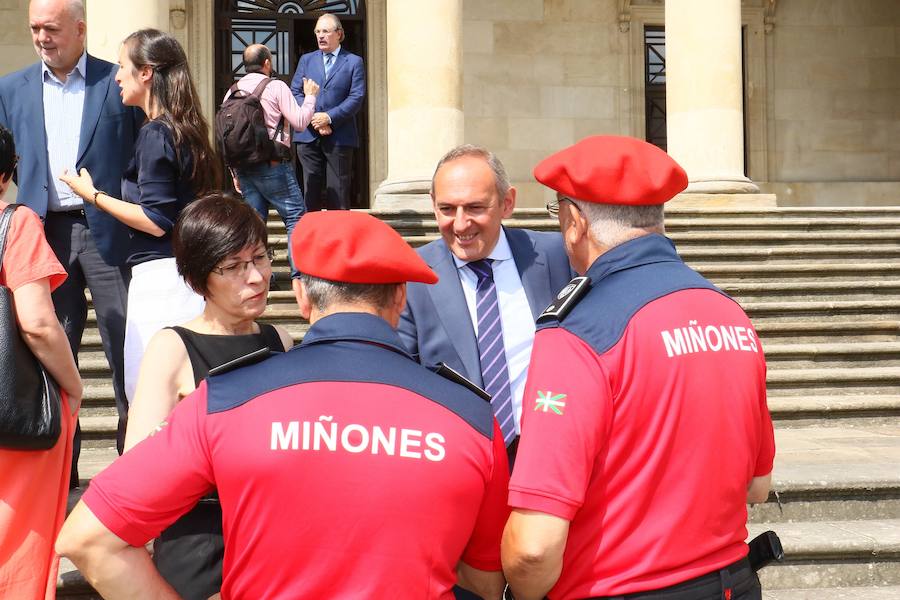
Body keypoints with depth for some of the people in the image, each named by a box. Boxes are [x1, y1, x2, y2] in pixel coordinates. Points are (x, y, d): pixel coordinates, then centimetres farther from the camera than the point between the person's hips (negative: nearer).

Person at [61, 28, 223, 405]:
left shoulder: (155, 134, -13)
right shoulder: (185, 131, 14)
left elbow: (157, 221, -17)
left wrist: (94, 196, -7)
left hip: (161, 275, -10)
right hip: (185, 271, 10)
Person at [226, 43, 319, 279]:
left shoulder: (232, 92, 10)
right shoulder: (276, 87, -5)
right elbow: (300, 122, -7)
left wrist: (235, 173, 18)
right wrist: (310, 96, 9)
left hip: (243, 167, 6)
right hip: (273, 165, -6)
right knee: (296, 216, -2)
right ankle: (300, 272, -9)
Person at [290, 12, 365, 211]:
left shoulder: (354, 62, 6)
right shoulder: (306, 60, 15)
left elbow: (356, 98, -4)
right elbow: (295, 92, 7)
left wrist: (329, 117, -14)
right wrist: (313, 118, -8)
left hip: (339, 136, -3)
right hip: (308, 135, 3)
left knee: (338, 194, -2)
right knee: (310, 193, 2)